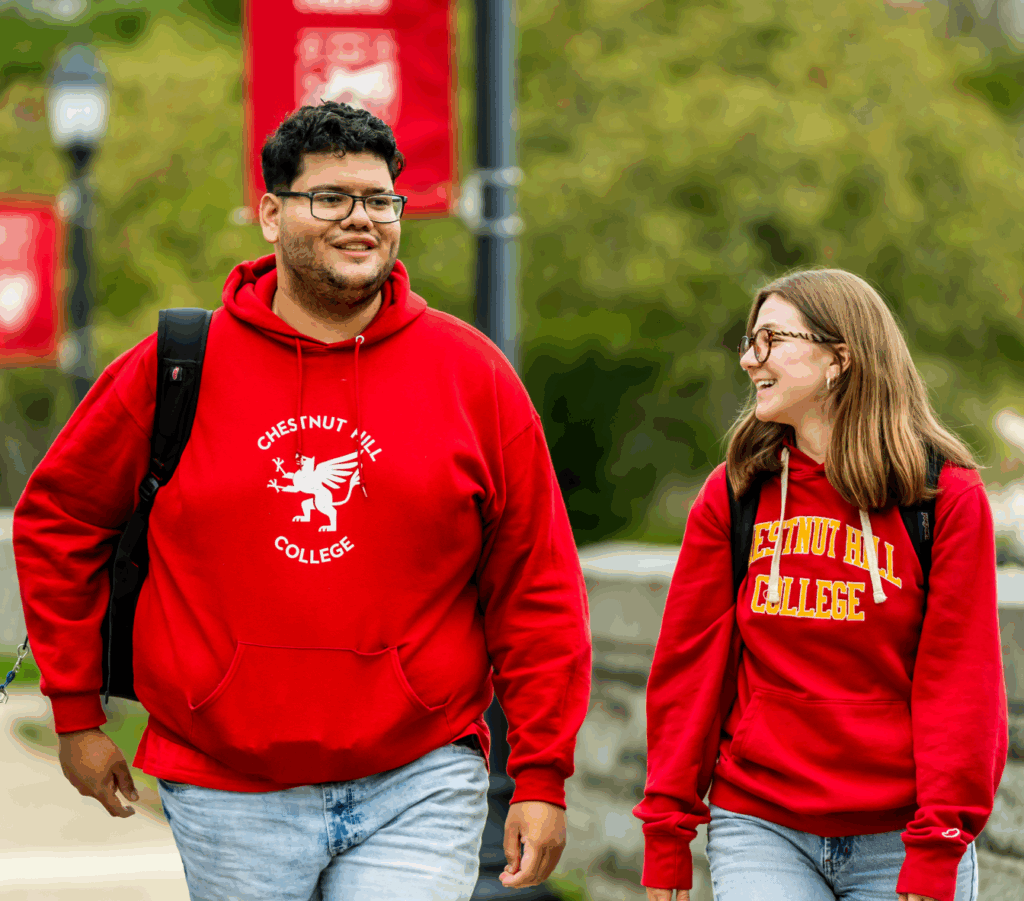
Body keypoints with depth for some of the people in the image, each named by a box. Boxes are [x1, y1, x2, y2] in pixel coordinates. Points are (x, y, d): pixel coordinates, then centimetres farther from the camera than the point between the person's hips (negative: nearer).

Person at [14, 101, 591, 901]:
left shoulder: (471, 374, 2)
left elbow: (536, 586, 4)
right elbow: (57, 520, 12)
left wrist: (542, 776, 0)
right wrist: (77, 709, 10)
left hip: (418, 786, 0)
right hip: (228, 793, 1)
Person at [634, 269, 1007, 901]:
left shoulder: (948, 497, -1)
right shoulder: (732, 495, 6)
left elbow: (962, 682, -4)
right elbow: (687, 667, 6)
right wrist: (667, 833, 3)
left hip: (899, 839, -1)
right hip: (762, 831, 1)